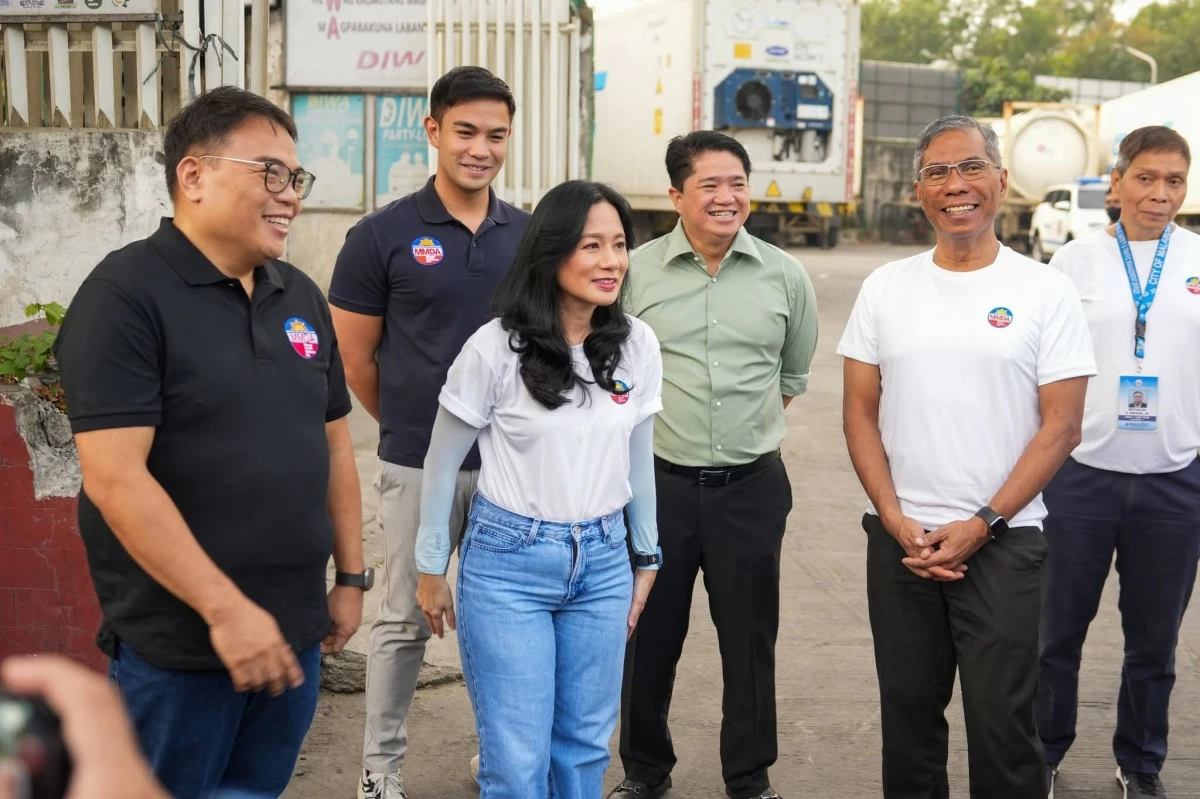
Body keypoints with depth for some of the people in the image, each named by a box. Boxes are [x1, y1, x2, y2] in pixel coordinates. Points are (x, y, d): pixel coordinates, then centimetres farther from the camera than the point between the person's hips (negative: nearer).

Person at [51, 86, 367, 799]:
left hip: (294, 634, 6)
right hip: (177, 650, -6)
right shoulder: (127, 294, -13)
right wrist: (227, 608, -21)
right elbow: (114, 477, -20)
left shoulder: (302, 297, 9)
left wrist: (352, 575, 13)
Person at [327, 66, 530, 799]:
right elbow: (354, 358, -3)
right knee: (405, 622, 9)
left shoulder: (530, 235, 2)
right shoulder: (382, 236, -9)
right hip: (418, 465, -3)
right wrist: (410, 422, 7)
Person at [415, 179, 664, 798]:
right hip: (508, 562, -4)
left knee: (584, 746, 13)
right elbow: (443, 464, -2)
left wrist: (645, 557, 16)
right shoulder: (495, 348, -13)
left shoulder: (637, 346, -2)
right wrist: (431, 569, 3)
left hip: (602, 563, 4)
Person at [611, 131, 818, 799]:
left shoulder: (785, 277, 1)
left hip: (752, 485, 1)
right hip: (659, 483, 0)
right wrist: (658, 429, 7)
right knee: (650, 636, 10)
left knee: (750, 640, 9)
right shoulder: (636, 273, -2)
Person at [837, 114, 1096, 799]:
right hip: (899, 538, 3)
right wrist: (896, 520, -5)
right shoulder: (886, 288, 5)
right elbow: (861, 411, 5)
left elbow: (1061, 426, -5)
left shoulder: (1046, 292, -2)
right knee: (908, 710, 12)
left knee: (1001, 721, 1)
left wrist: (982, 525, -12)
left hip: (1003, 542, -2)